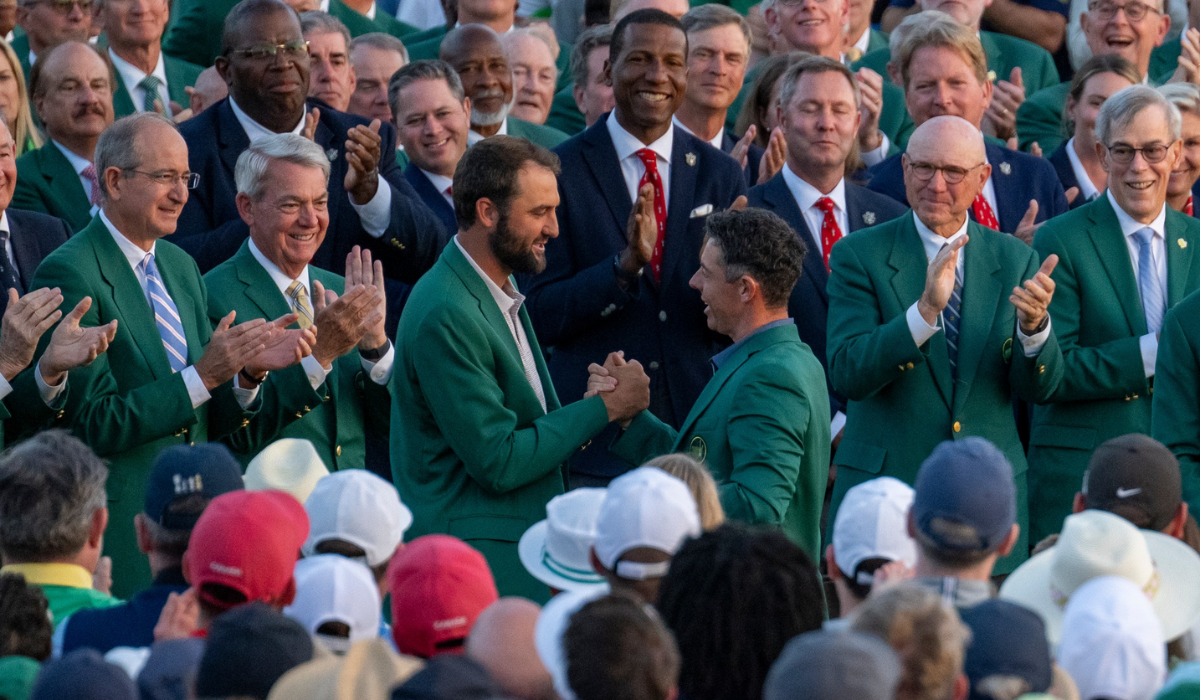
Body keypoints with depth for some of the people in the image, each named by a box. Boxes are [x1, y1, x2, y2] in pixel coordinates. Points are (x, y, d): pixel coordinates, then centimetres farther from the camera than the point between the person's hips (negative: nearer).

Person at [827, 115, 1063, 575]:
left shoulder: (1015, 261, 7)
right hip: (884, 485, -2)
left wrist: (1034, 325, -20)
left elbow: (1038, 388, 2)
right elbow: (847, 374, -14)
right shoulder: (859, 256, -1)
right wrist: (925, 310, -27)